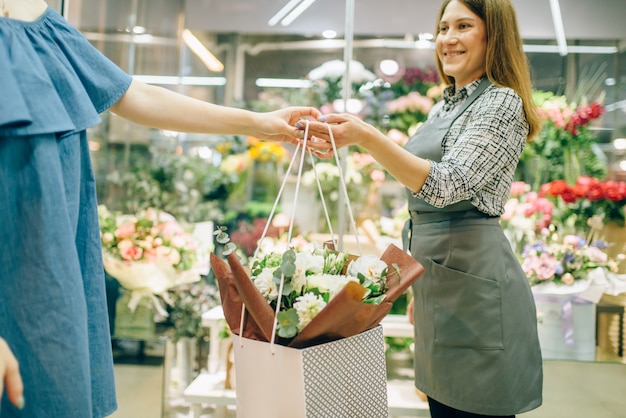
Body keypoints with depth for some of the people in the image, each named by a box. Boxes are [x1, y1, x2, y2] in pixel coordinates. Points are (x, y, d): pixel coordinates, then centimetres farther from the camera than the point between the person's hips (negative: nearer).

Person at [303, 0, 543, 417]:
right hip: (437, 281, 9)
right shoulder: (444, 106, 15)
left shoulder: (502, 103, -10)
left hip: (473, 283, -8)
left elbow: (448, 184, -25)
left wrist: (367, 137, -34)